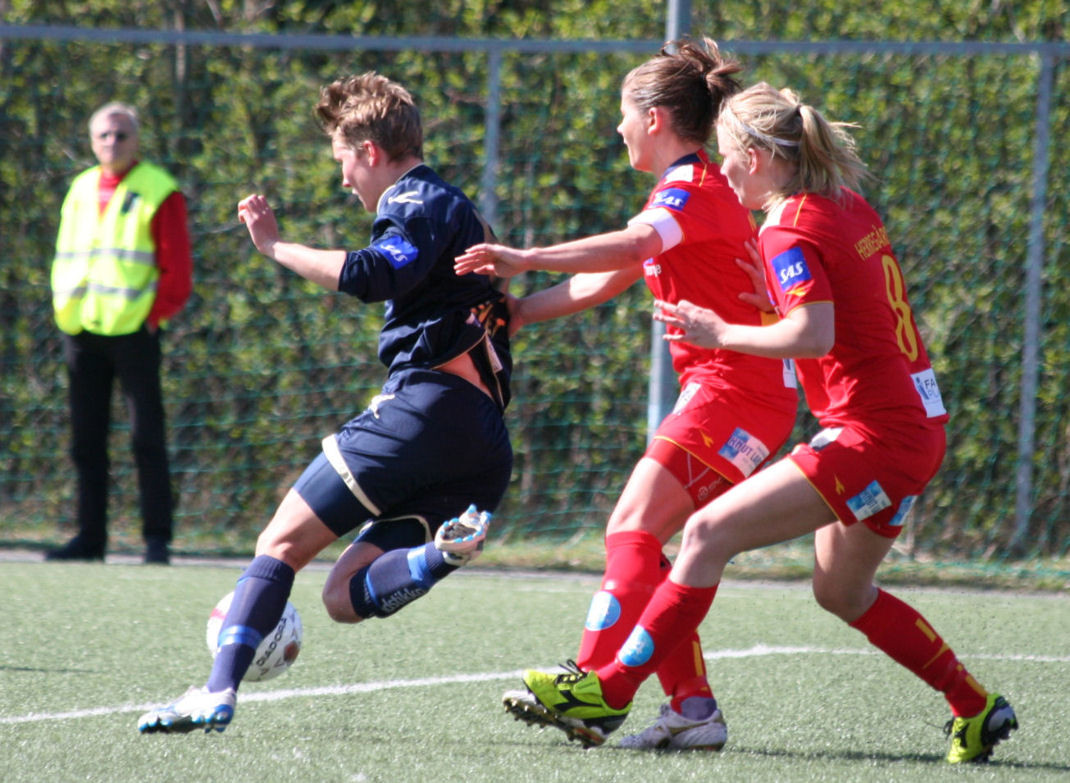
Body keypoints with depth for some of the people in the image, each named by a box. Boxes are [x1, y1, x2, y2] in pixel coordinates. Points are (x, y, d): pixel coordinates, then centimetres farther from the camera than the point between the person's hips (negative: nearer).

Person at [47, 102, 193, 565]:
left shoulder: (158, 193, -2)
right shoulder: (80, 191, 15)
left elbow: (177, 269, -4)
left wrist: (155, 316, -11)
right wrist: (66, 311, 7)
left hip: (134, 331, -6)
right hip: (82, 331, 6)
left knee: (147, 439, -6)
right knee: (86, 440, 7)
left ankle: (157, 539, -4)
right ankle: (90, 537, 12)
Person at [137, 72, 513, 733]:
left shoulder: (416, 204, -2)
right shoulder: (454, 208, 30)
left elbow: (371, 276, -22)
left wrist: (275, 246, -16)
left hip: (427, 405, -9)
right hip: (484, 445, 9)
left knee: (282, 541, -5)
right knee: (344, 596, 2)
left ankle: (218, 691, -16)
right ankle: (449, 549, -23)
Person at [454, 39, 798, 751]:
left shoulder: (695, 190, -12)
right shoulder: (678, 196, 21)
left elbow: (634, 246, -33)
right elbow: (603, 281, 26)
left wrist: (528, 259, -40)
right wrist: (512, 314, 21)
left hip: (734, 391, -10)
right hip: (724, 392, 10)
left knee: (633, 531, -17)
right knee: (641, 543, 6)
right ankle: (694, 710, 1)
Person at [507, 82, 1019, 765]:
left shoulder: (790, 232, -12)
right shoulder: (851, 206, 13)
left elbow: (814, 334, -26)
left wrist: (722, 333, -14)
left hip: (874, 437, -9)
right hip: (918, 426, 9)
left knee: (708, 535, -12)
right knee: (842, 591, 24)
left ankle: (610, 690, -15)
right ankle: (977, 709, 27)